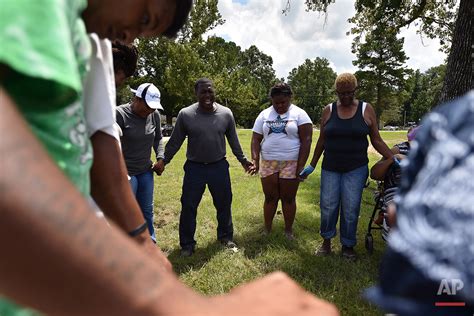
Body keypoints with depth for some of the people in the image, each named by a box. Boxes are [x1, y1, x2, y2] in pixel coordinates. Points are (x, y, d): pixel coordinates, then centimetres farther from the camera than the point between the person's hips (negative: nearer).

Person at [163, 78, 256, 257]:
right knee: (188, 207, 6)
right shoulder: (185, 114, -10)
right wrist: (163, 162, 1)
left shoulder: (226, 113, -4)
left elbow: (233, 140, 7)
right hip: (194, 168, -1)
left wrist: (243, 160, 12)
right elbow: (175, 142, 0)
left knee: (224, 205, 14)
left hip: (219, 166, 2)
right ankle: (187, 244, 26)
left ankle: (225, 237, 36)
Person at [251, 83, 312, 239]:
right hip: (268, 163, 3)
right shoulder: (264, 115, 7)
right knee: (270, 197, 10)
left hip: (291, 164, -2)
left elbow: (306, 141, -7)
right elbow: (256, 139, 5)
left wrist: (301, 165, -13)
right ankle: (267, 230, 24)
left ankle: (289, 230, 24)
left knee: (288, 198, 7)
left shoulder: (299, 114, -3)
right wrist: (255, 160, -8)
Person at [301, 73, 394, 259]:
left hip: (356, 169, -1)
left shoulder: (367, 110, 0)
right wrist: (312, 165, 9)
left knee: (350, 209, 4)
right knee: (328, 206, 6)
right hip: (330, 168, 1)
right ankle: (326, 241, 26)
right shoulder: (328, 110, 3)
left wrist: (393, 159, -8)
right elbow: (321, 141, 8)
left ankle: (347, 245, 24)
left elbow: (376, 140, 3)